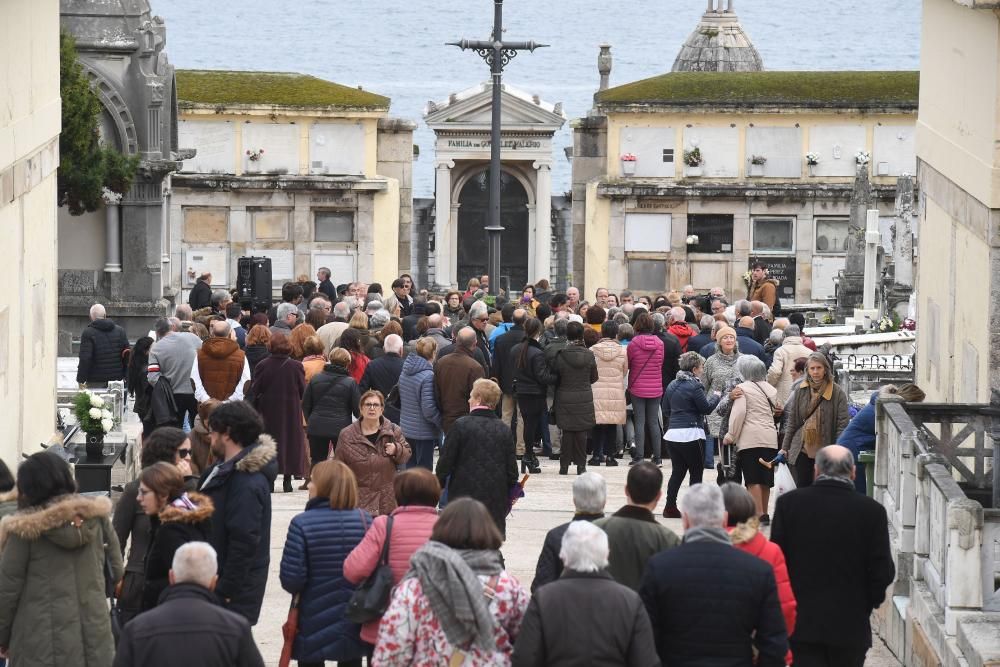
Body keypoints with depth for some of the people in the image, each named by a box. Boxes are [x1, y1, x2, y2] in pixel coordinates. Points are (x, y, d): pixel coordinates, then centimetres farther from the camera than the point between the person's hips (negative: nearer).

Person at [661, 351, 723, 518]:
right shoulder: (694, 386, -12)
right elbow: (706, 408, -8)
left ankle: (670, 507, 9)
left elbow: (666, 410, 17)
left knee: (677, 472, 12)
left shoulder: (672, 385, 11)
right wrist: (715, 396, 9)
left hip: (672, 434, 7)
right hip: (691, 434, -7)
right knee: (696, 473, 2)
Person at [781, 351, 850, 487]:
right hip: (802, 450, 3)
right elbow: (791, 421, 10)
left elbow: (843, 424, -7)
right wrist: (785, 447, 8)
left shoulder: (837, 393, -6)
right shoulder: (800, 391, 5)